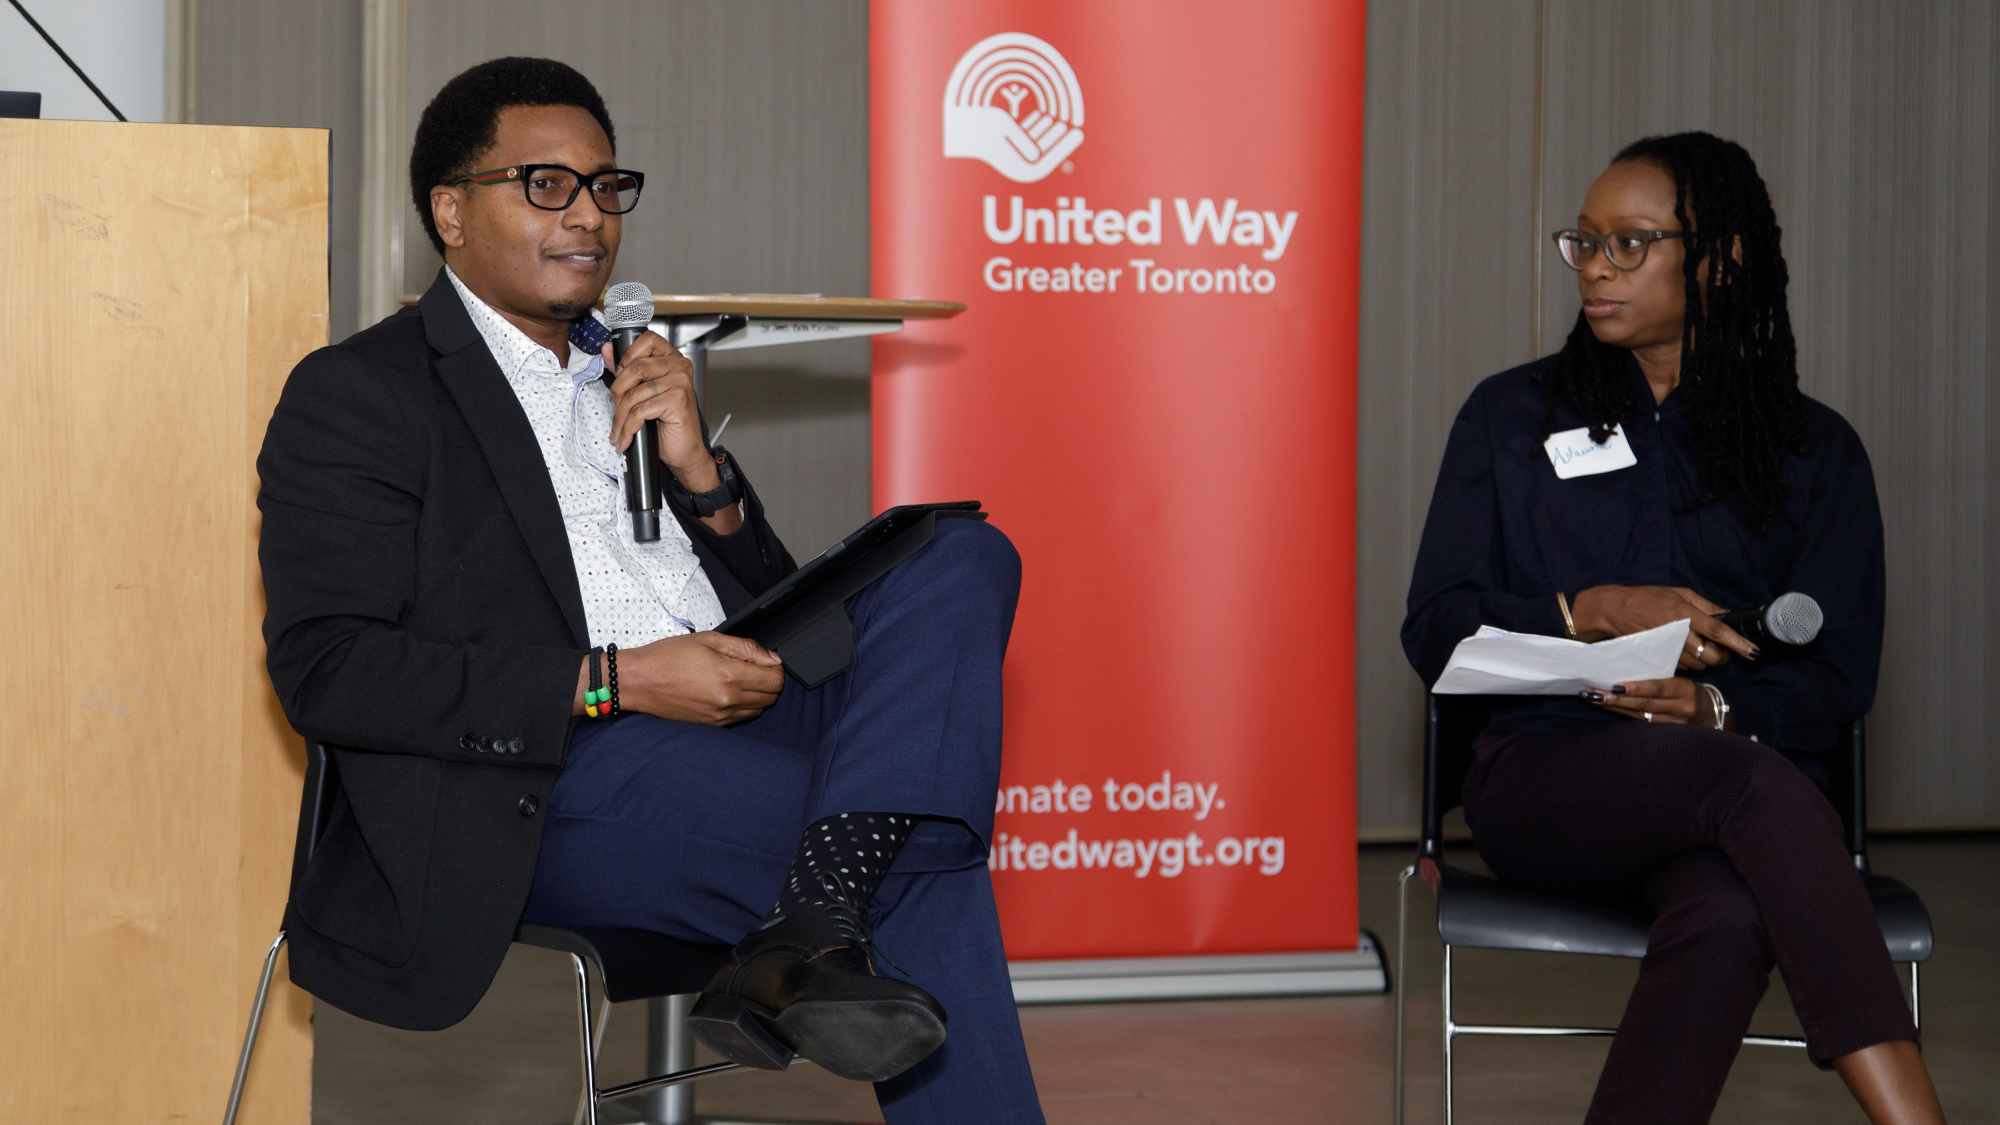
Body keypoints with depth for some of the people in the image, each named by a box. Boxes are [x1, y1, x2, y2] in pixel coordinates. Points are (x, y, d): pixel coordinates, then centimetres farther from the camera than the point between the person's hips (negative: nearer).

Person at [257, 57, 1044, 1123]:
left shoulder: (637, 376, 26)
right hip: (556, 783, -7)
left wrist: (696, 469, 3)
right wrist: (616, 682, -16)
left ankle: (810, 932, -32)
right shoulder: (357, 394, 4)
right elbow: (326, 670, -9)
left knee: (962, 557, -18)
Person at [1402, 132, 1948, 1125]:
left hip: (1738, 755, 1)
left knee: (1730, 919, -39)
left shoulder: (1815, 451, 15)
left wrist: (1715, 706, -15)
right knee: (1752, 785, -37)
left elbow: (1838, 676, 7)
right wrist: (1596, 614, -10)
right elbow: (1436, 631, 8)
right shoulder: (1511, 417, 14)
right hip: (1540, 774, -1)